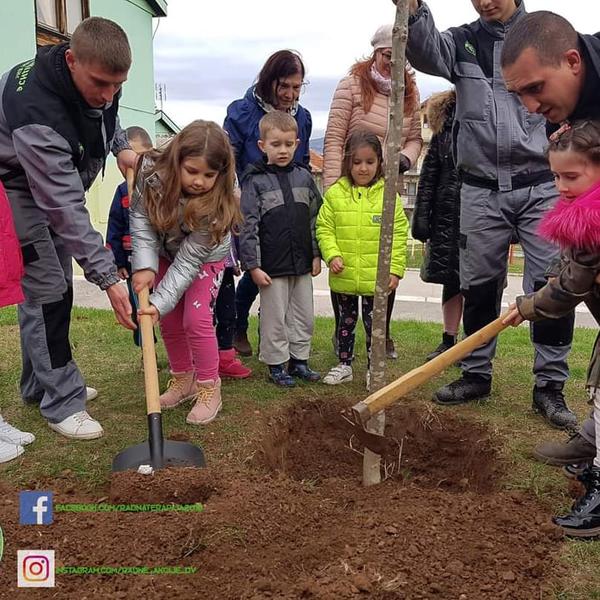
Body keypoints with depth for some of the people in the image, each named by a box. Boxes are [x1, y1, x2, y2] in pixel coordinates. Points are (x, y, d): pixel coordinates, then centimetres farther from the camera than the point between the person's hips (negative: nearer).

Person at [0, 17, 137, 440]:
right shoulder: (36, 111, -39)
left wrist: (121, 146, -8)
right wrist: (108, 279, -39)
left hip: (59, 181, 8)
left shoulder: (97, 78, -15)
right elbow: (66, 209, -40)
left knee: (58, 284, 11)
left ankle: (40, 383, 25)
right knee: (44, 288, -11)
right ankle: (61, 402, -1)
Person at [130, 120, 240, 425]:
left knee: (196, 319, -15)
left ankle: (209, 389, 3)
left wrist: (160, 302, -38)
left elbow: (189, 260, -35)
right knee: (169, 320, 8)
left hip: (205, 256, -4)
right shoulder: (151, 173, -31)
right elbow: (140, 218, -20)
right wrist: (145, 265, -31)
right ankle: (183, 379, 28)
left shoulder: (215, 205, -37)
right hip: (164, 250, 4)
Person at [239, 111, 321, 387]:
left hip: (302, 264, 5)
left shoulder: (304, 177, 6)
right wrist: (253, 265, -14)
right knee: (275, 319, 5)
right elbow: (248, 226, -10)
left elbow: (315, 218, 11)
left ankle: (299, 360, 28)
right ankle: (277, 365, 20)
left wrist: (316, 254, 8)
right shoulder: (255, 182, -7)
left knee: (304, 317, 13)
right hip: (272, 266, -5)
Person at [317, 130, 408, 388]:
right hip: (344, 277, 2)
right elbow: (324, 228, 1)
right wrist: (332, 255, -13)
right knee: (346, 321, 17)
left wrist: (395, 269, -7)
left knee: (374, 323, 10)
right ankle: (344, 364, 31)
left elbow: (398, 236, -4)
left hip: (376, 277, -1)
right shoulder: (334, 194, -1)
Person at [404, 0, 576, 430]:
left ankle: (550, 386, 10)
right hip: (481, 189, 1)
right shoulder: (464, 41, 10)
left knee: (552, 284, -4)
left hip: (541, 186, -1)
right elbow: (426, 52, -12)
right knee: (479, 285, 8)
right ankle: (476, 375, 23)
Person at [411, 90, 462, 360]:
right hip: (449, 214, 3)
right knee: (451, 278, 10)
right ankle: (449, 340, 22)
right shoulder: (446, 122, 11)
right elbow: (429, 172, 8)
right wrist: (422, 216, 3)